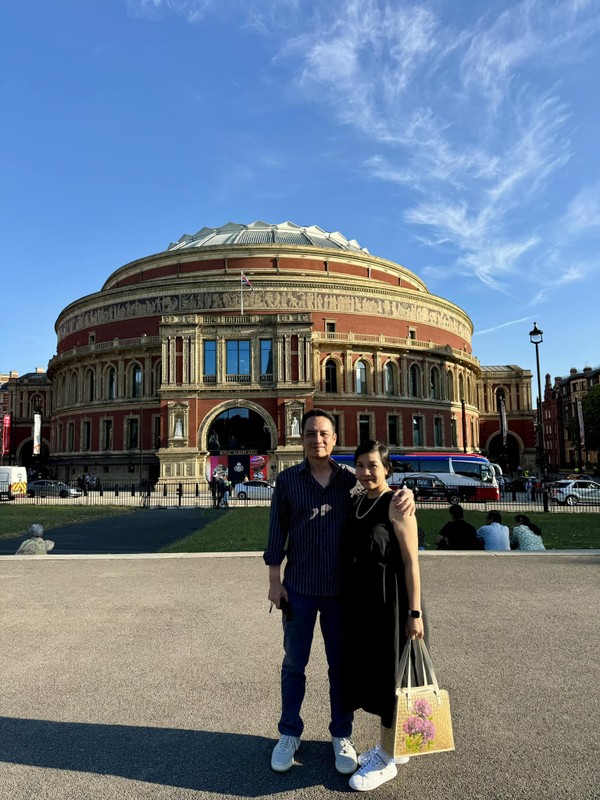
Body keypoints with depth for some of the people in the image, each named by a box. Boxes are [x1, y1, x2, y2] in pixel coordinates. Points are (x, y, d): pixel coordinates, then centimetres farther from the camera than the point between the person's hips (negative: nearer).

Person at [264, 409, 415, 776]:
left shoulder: (350, 477, -3)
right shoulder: (287, 479, -4)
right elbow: (277, 531, -1)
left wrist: (407, 493, -19)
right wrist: (274, 580, -2)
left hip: (341, 588, 1)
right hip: (299, 587, 0)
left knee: (341, 664, 13)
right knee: (294, 662, 14)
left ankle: (342, 736, 33)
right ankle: (289, 734, 33)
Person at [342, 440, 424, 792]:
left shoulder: (396, 506, -15)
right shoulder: (358, 503, 7)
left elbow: (411, 562, -16)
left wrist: (415, 613, -17)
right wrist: (351, 601, 15)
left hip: (391, 603, -8)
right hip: (363, 601, 8)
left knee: (389, 673, 5)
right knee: (371, 668, 17)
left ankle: (386, 761, 23)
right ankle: (393, 746, 37)